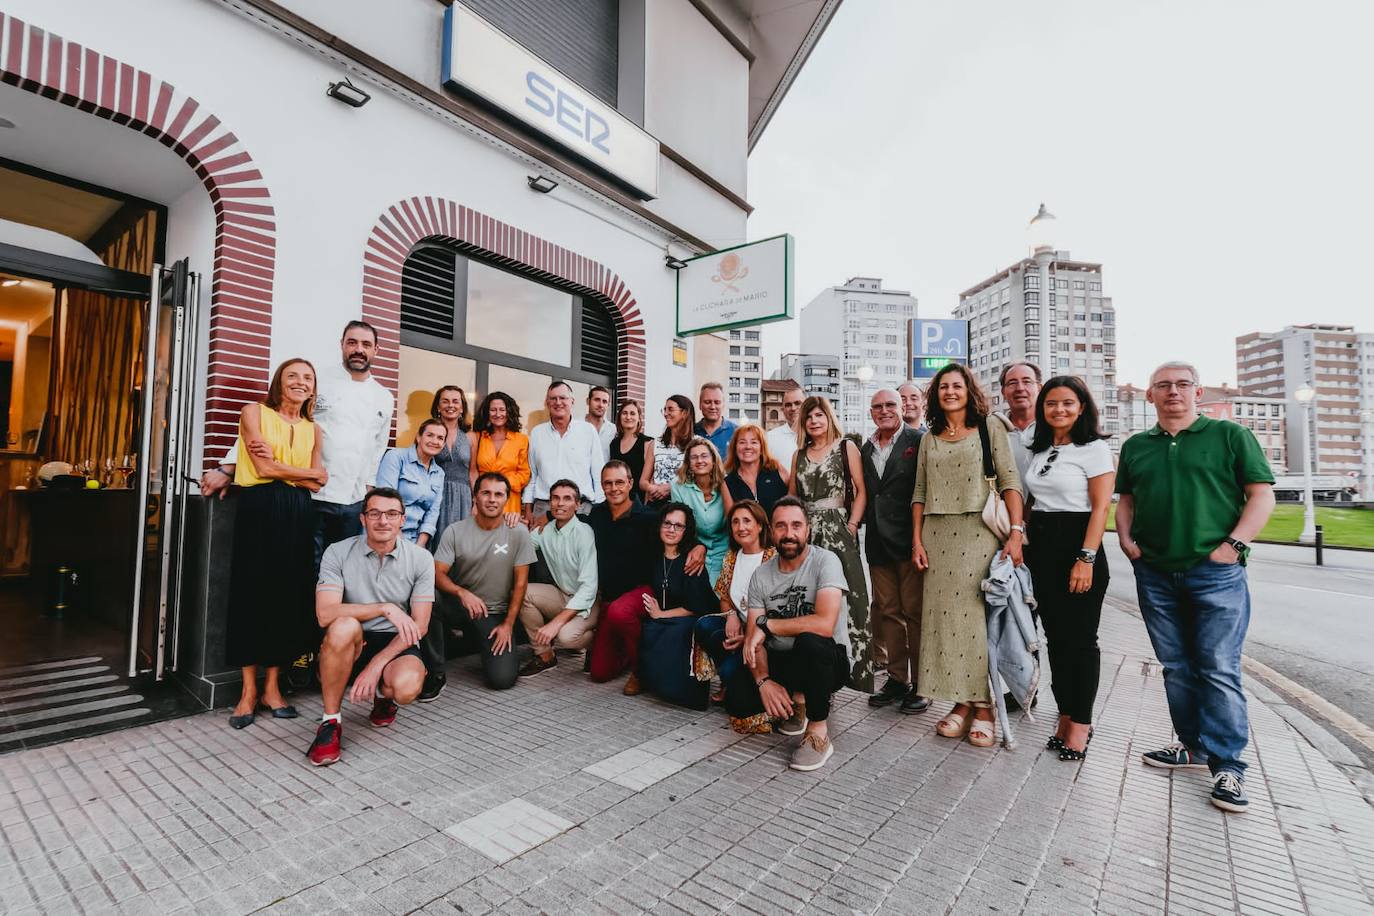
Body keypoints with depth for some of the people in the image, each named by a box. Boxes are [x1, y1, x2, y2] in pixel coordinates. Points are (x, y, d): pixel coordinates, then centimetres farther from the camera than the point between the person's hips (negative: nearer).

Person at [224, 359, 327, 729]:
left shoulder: (312, 429, 15)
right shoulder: (255, 412, 4)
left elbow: (317, 483, 5)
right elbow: (263, 469, -7)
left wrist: (278, 463, -8)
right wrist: (309, 472, -2)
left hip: (298, 512, 4)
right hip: (259, 508, -4)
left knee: (290, 595, 4)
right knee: (253, 592, -1)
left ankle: (272, 685, 14)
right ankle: (248, 690, 9)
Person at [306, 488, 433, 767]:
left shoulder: (421, 558, -6)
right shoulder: (338, 552, -7)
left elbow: (419, 626, -8)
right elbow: (325, 614, -20)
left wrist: (375, 666, -17)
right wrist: (386, 608, -28)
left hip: (397, 643, 1)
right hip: (351, 645, 0)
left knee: (407, 687, -31)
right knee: (344, 627, -35)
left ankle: (383, 696, 12)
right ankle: (330, 722, -14)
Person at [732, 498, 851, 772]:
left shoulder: (825, 561, -16)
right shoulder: (761, 575, -1)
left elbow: (825, 623, -32)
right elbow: (753, 639, -3)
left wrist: (765, 624, -23)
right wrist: (763, 680, -22)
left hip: (828, 659, -4)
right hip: (779, 661, 5)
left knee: (809, 641, -38)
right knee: (736, 699, -19)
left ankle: (819, 734, -14)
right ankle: (797, 700, 13)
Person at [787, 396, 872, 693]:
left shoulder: (846, 447, 5)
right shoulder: (799, 454, 16)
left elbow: (861, 491, 0)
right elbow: (791, 498, 18)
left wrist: (852, 526, -9)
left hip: (838, 531, -3)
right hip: (806, 533, 3)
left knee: (845, 598, -8)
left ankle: (853, 667, 2)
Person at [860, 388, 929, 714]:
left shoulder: (919, 441, -3)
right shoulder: (865, 450, 14)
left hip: (910, 539, -6)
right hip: (878, 541, 6)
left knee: (914, 611, 1)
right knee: (887, 611, 12)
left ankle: (921, 684, 14)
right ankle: (897, 679, 24)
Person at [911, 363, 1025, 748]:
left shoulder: (989, 427, 5)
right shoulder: (929, 439, 15)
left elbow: (1010, 481, -2)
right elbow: (920, 493, 13)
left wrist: (1016, 532, -11)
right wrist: (917, 540, 4)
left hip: (980, 533, -3)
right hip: (938, 538, 4)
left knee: (980, 615, -3)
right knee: (944, 615, 2)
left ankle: (984, 704, 9)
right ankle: (962, 701, 13)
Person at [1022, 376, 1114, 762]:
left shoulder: (1094, 448, -6)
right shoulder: (1039, 451, 13)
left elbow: (1101, 508, -12)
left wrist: (1086, 559, -19)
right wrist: (1022, 542, 8)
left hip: (1076, 546, -6)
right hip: (1041, 549, 6)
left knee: (1079, 638, 1)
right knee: (1055, 636, 11)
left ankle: (1081, 722, 14)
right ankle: (1065, 718, 22)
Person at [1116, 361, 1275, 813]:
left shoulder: (1230, 435, 3)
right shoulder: (1136, 446, 13)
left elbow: (1262, 496, -1)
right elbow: (1126, 499, 20)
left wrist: (1233, 544, -11)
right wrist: (1125, 538, 5)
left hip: (1216, 573, -4)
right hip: (1155, 574, 4)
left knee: (1219, 670, -4)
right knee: (1176, 668, 11)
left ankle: (1227, 764, 7)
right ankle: (1193, 745, 25)